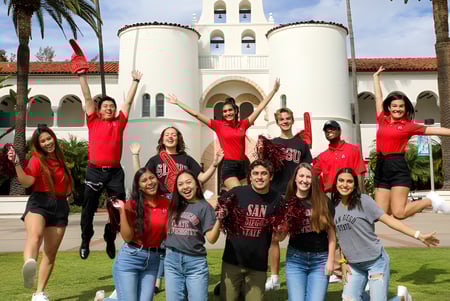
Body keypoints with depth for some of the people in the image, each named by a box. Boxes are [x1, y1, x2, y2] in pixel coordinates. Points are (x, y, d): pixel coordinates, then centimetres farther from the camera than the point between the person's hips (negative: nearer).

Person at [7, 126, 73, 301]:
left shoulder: (59, 158, 15)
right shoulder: (37, 160, -2)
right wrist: (16, 163, -30)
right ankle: (29, 264, -69)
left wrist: (68, 190, 17)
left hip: (60, 206, 6)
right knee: (34, 235, -38)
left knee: (51, 252, 6)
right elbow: (26, 182, -20)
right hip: (39, 203, -6)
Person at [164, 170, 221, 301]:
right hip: (171, 260, 3)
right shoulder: (174, 205, 8)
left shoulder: (204, 206, -3)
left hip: (195, 262, -3)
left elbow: (211, 238, -8)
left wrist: (219, 218, -25)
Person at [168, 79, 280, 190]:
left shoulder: (243, 124, 7)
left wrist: (274, 90, 11)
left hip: (244, 165, 4)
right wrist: (177, 102, 3)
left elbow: (260, 107, 10)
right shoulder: (218, 125, 1)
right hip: (228, 166, -4)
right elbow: (195, 114, 2)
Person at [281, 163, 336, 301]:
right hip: (295, 258, 1)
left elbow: (331, 232, 3)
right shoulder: (287, 202, 2)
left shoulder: (323, 201, -1)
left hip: (320, 259, 0)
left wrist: (331, 260, 1)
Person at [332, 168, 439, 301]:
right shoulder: (334, 206, 1)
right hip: (354, 264, 4)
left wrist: (418, 235, -18)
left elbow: (388, 219, -14)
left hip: (376, 261, -4)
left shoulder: (363, 200, -13)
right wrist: (342, 261, 9)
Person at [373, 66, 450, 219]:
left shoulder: (409, 125, 4)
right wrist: (376, 76, 29)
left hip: (398, 167, -4)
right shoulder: (382, 120, 12)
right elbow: (378, 97, 21)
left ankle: (431, 201, 14)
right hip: (381, 167, 4)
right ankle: (408, 204, 27)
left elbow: (432, 130, 6)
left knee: (399, 213, -13)